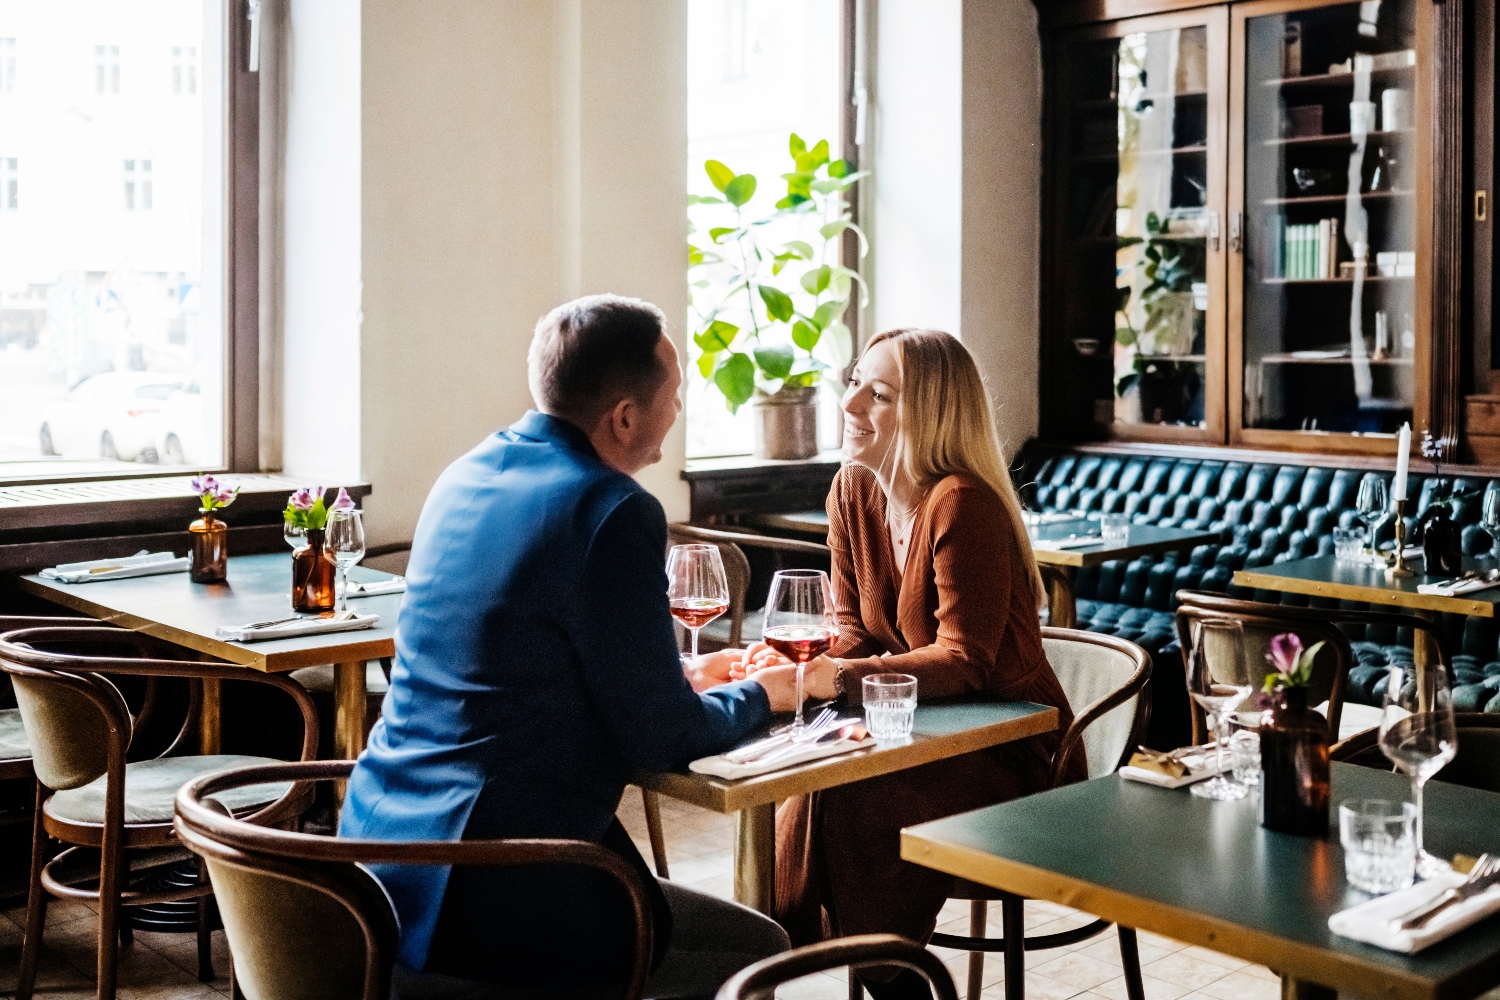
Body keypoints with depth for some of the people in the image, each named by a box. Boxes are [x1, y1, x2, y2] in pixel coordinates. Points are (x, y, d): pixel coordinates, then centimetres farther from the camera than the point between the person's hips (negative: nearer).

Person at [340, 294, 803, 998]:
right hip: (477, 896, -9)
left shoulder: (465, 476, 8)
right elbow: (661, 738, -11)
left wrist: (682, 677, 22)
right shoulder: (613, 511, -17)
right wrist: (760, 695, 9)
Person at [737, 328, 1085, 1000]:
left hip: (1012, 754, -6)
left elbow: (964, 660, -25)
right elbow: (855, 629, 5)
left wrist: (838, 677, -34)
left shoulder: (963, 504, -22)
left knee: (849, 802, -29)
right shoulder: (853, 490, 2)